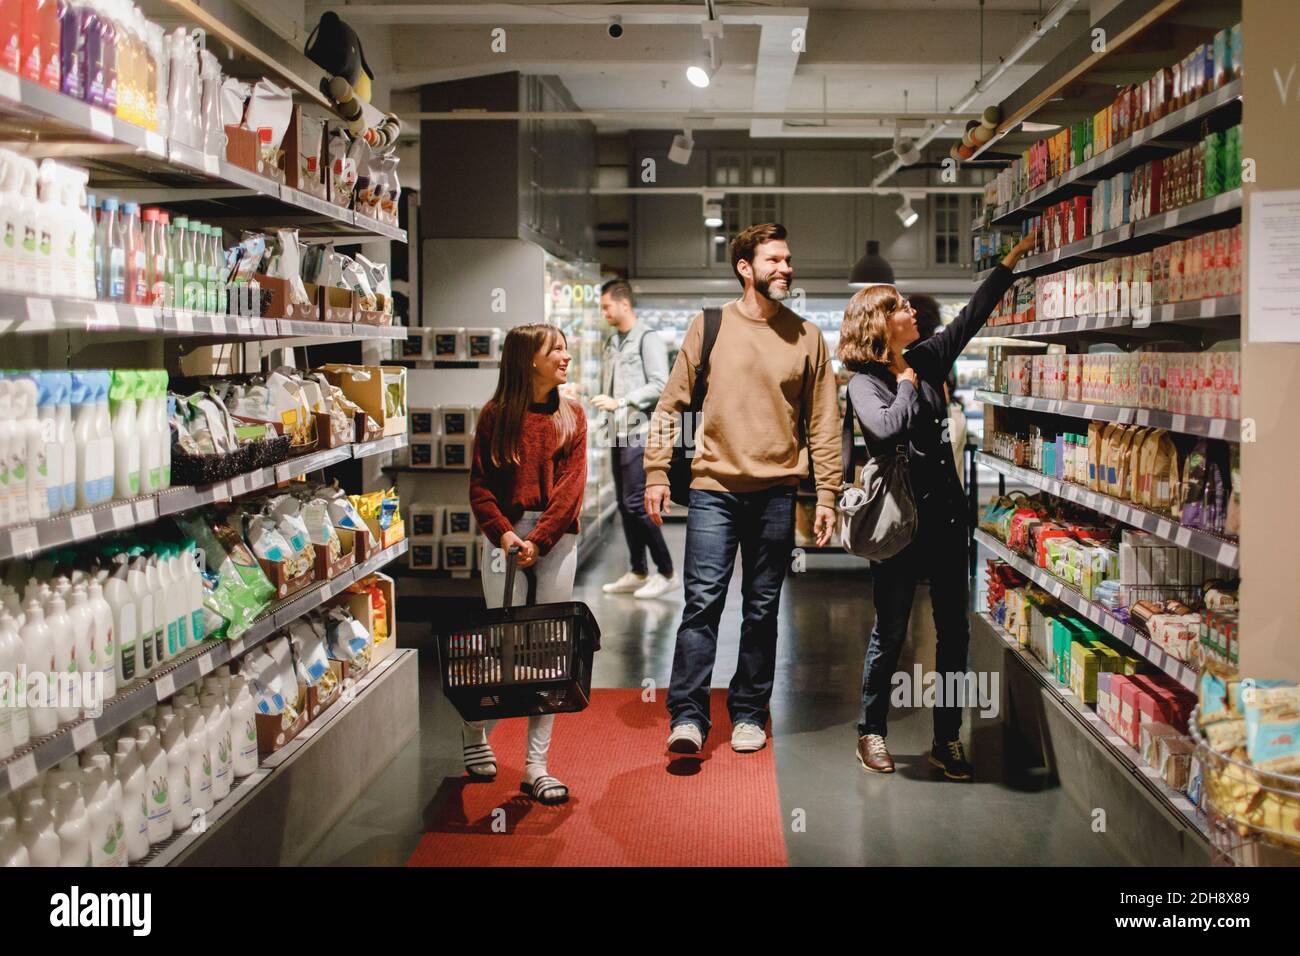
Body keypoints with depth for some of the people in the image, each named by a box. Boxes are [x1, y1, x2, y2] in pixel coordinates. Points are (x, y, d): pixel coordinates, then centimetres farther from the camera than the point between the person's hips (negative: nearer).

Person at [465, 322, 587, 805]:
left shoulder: (572, 416, 6)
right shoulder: (496, 416, 3)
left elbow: (571, 485, -2)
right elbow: (480, 485, 2)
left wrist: (539, 539, -12)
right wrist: (502, 532, -13)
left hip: (557, 539, 2)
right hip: (505, 536, -2)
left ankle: (536, 764, 8)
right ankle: (475, 730, 28)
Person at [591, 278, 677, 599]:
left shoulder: (648, 339, -7)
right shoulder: (610, 345, 16)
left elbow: (659, 385, -14)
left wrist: (620, 402, -17)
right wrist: (604, 401, 6)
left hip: (640, 434, -8)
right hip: (618, 434, 8)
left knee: (636, 503, -11)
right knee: (625, 506, 9)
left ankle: (666, 573, -2)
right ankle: (637, 573, 17)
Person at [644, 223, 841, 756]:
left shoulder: (807, 337, 7)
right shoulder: (710, 326, 4)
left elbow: (823, 422, 7)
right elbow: (671, 403, 5)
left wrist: (827, 495, 2)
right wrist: (656, 473, -1)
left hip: (776, 492, 2)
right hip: (714, 487, -1)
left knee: (763, 609, 8)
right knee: (702, 602, -7)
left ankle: (748, 713, 20)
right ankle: (687, 716, -2)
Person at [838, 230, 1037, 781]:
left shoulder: (925, 361, 9)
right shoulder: (864, 382, -7)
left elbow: (972, 315, 16)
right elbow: (887, 431, -26)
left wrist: (1015, 257, 18)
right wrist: (907, 383, -11)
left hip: (945, 513, 6)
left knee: (954, 632, 7)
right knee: (890, 633, 4)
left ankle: (947, 740, 17)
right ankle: (871, 731, 20)